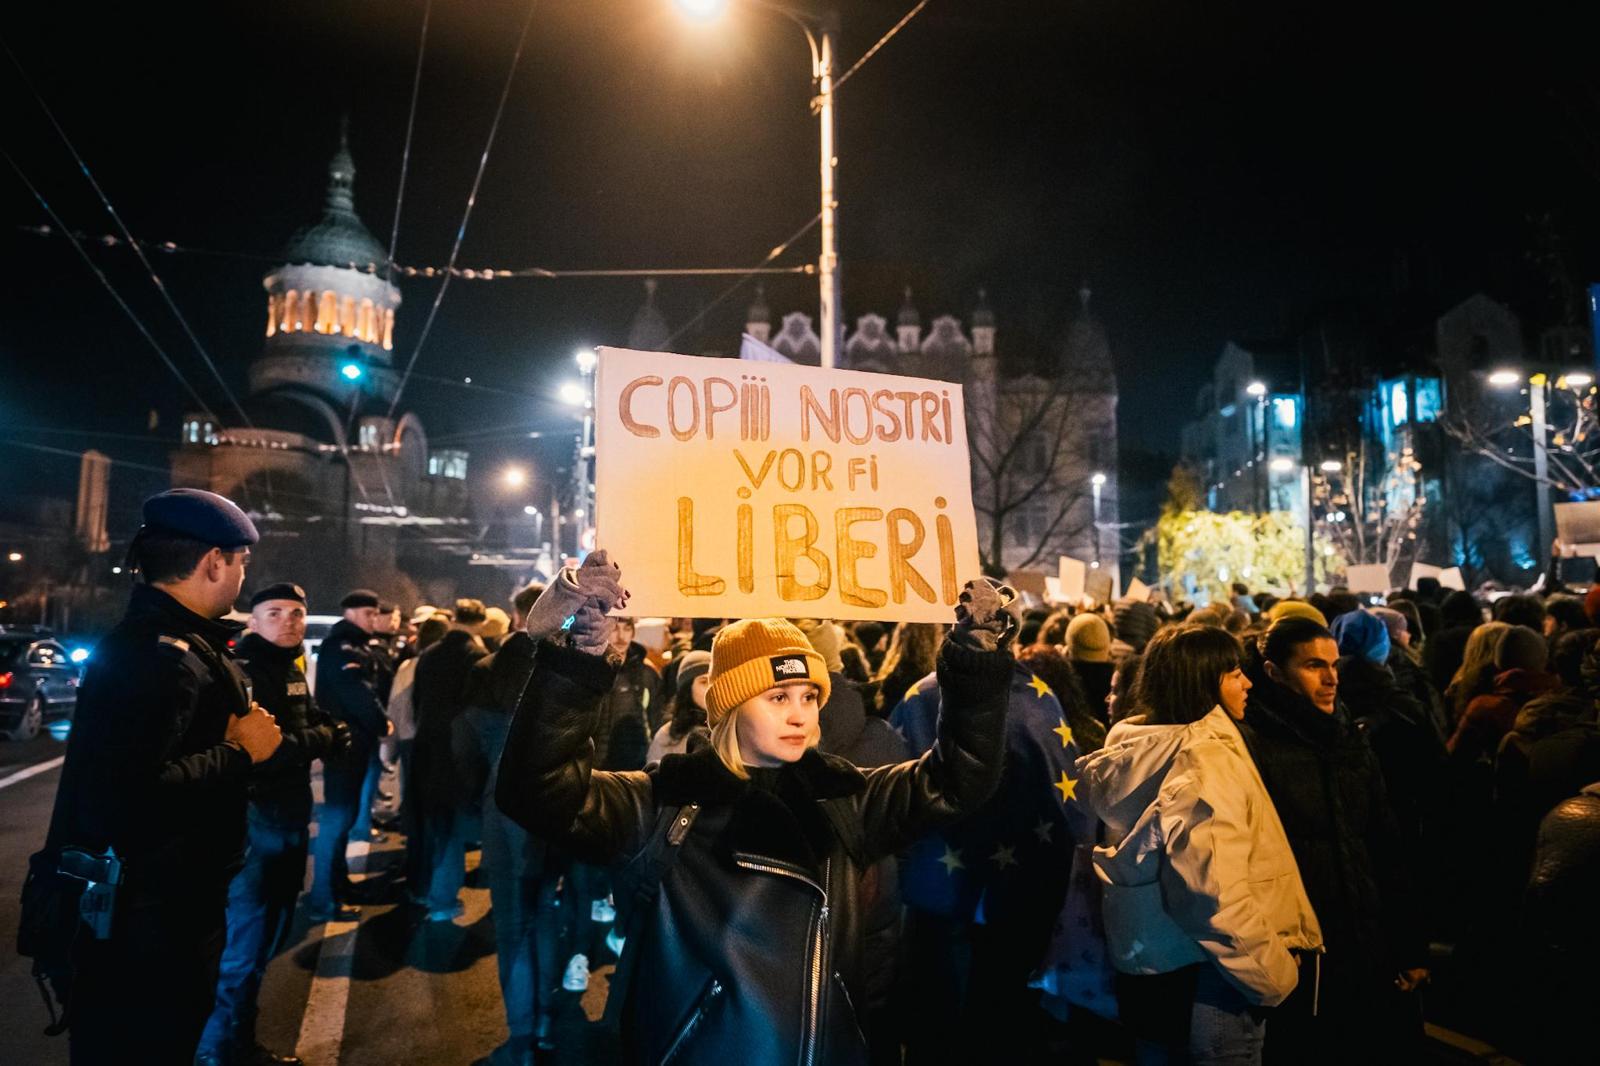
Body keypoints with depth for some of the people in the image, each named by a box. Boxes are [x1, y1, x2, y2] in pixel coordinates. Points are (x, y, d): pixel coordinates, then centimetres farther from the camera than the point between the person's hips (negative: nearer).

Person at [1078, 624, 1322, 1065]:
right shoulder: (1205, 758, -21)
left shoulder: (1131, 746, 6)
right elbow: (1212, 891, -29)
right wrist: (1275, 973, -16)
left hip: (1147, 966, 8)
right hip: (1200, 983, -8)